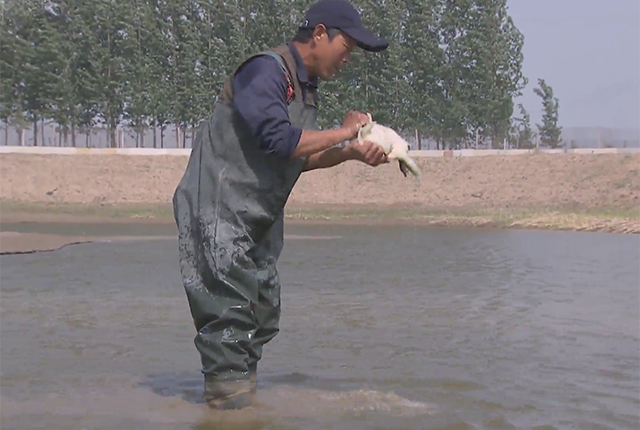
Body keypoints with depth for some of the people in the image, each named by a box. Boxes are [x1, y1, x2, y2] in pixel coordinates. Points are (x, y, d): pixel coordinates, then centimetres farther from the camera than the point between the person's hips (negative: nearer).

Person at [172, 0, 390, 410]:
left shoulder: (306, 87, 14)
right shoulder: (266, 70, -17)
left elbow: (300, 158, 16)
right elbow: (278, 140, -27)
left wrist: (352, 153, 2)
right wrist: (343, 132, -16)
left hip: (258, 219, 10)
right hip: (217, 210, -10)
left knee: (264, 311, 13)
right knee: (231, 311, -10)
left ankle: (242, 396, 24)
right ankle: (229, 399, -4)